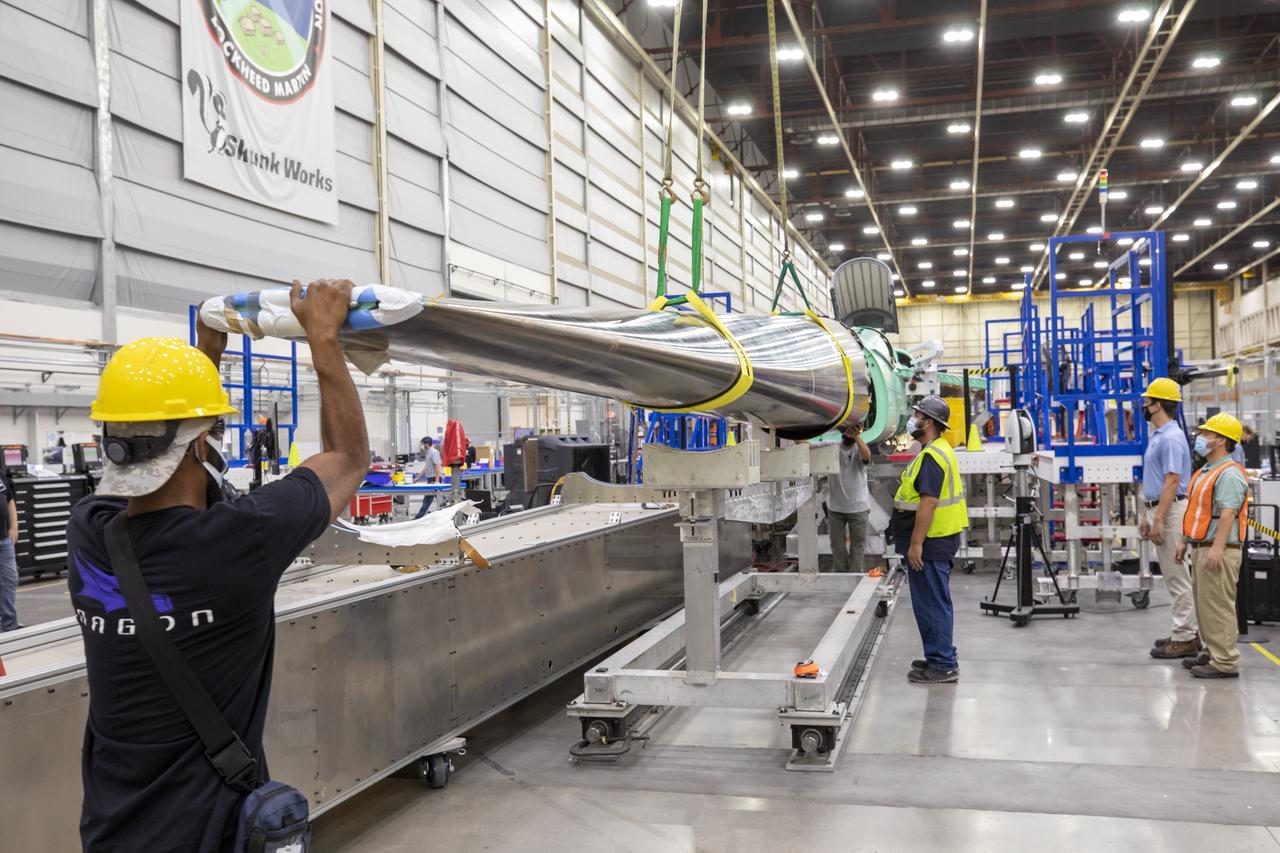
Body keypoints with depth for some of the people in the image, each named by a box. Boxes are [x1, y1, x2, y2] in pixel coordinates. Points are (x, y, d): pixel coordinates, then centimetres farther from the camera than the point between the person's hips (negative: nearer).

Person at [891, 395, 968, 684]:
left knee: (932, 603, -5)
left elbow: (928, 502, -25)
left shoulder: (931, 456, -19)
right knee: (934, 603, 17)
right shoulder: (939, 450, 16)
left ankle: (943, 665, 1)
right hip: (937, 540, 11)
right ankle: (939, 658, 25)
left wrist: (916, 544, -23)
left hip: (931, 542, -11)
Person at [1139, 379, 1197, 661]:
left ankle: (1185, 638, -2)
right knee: (1173, 576, 14)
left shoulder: (1170, 438, -16)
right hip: (1159, 510, 11)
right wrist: (1146, 516, 21)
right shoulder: (1157, 436, 16)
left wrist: (1158, 520, -23)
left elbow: (1172, 482, -22)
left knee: (1177, 576, -6)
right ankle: (1187, 632, 21)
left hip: (1170, 511, -11)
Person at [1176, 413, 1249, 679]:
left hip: (1217, 550, -10)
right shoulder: (1207, 471, 18)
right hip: (1201, 547, 10)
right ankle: (1213, 654, 24)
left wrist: (1216, 548, -30)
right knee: (1204, 605, 15)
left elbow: (1228, 513, -24)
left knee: (1218, 606, -8)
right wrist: (1187, 541, 24)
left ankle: (1225, 662, -5)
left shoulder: (1229, 474, -15)